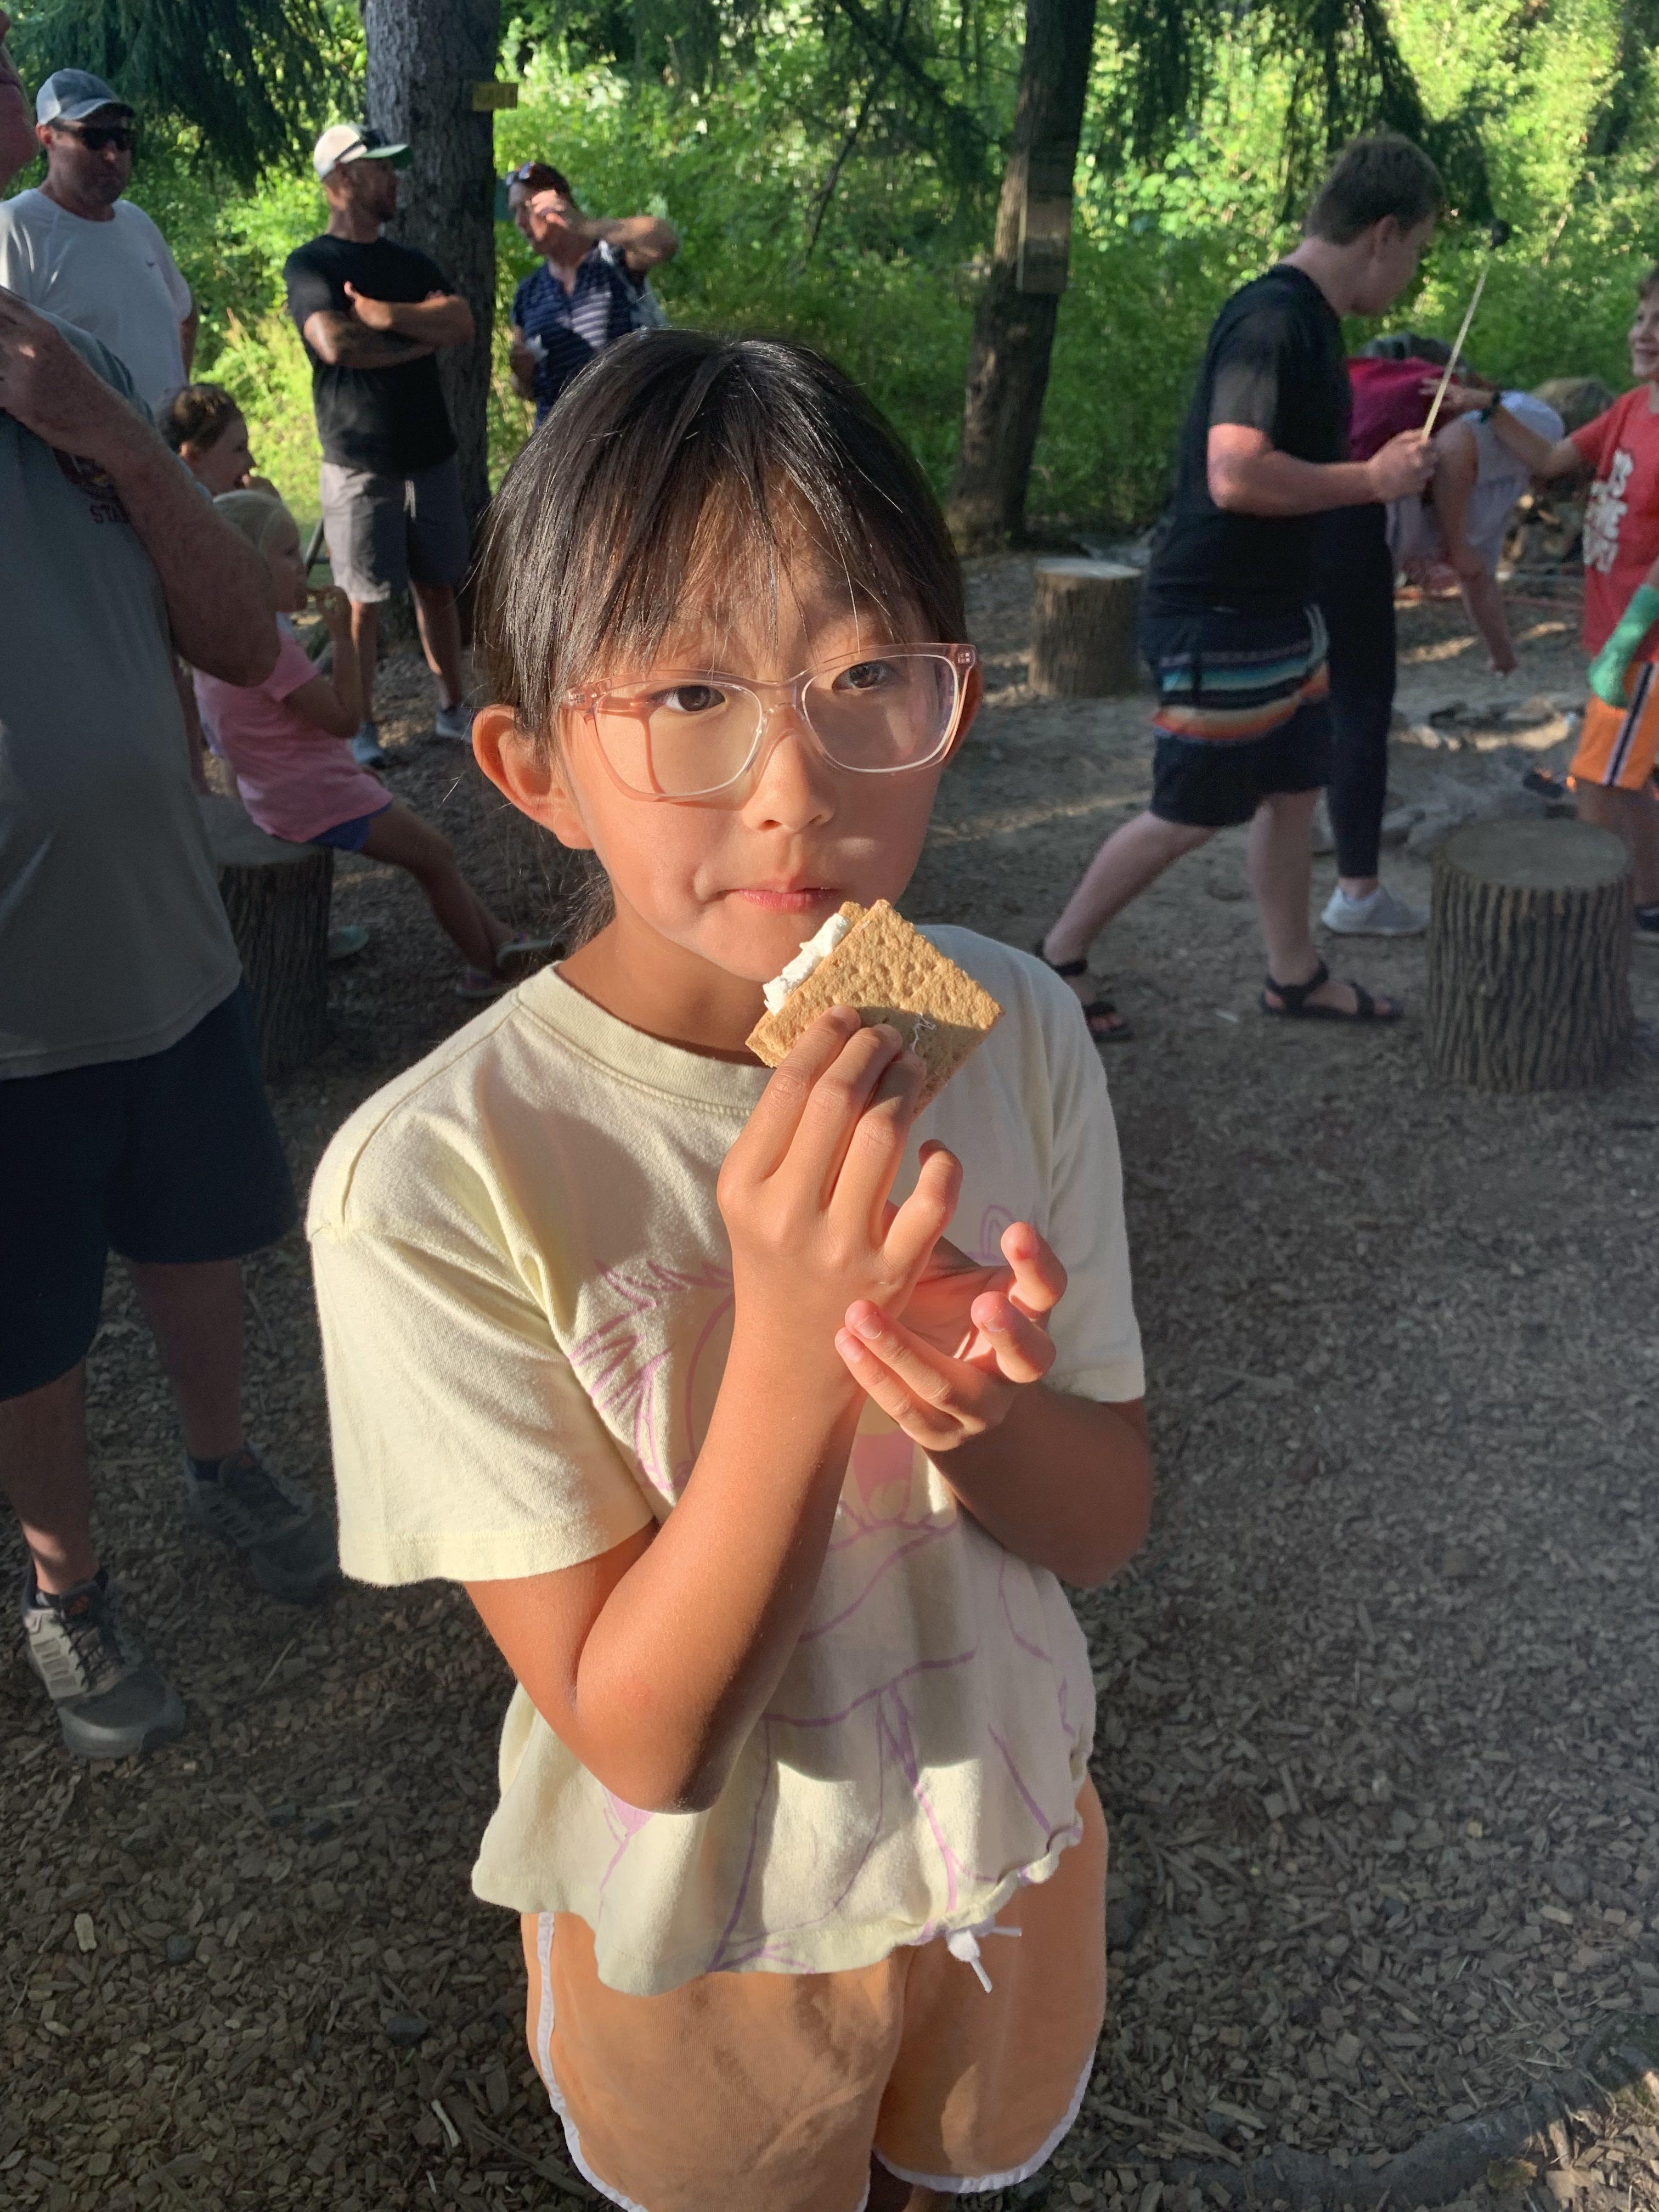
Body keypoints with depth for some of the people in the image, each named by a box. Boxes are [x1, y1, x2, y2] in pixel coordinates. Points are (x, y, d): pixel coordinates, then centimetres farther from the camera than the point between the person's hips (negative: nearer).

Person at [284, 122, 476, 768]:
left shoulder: (412, 263, 14)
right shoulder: (310, 265, -4)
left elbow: (464, 325, -3)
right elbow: (335, 344, -22)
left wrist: (388, 315, -17)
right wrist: (424, 333, -9)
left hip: (430, 455, 5)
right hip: (359, 465, -5)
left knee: (438, 587, 10)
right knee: (363, 601, -1)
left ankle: (452, 710, 20)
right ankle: (359, 728, 8)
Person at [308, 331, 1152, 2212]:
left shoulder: (1014, 1031, -17)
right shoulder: (438, 1178, -30)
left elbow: (1106, 1521, -8)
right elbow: (640, 1737, -24)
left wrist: (980, 1409, -31)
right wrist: (788, 1347, -39)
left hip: (1007, 1832, 4)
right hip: (703, 1931, -3)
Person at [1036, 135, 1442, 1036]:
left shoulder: (1307, 318, 10)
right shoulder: (1272, 320, -21)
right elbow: (1236, 477, -31)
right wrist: (1372, 478, -20)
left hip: (1277, 615, 10)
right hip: (1216, 625, -10)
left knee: (1294, 788, 15)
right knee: (1189, 816, 1)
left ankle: (1295, 977, 29)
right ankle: (1059, 957, 18)